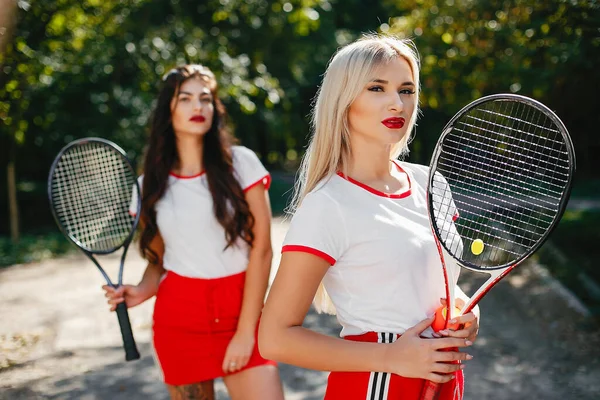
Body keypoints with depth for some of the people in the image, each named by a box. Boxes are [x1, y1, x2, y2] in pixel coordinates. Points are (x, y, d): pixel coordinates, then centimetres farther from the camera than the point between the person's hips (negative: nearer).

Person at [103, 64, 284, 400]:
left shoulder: (241, 163, -3)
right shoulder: (151, 184, 5)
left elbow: (261, 249, -5)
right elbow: (157, 262, 12)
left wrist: (245, 331, -9)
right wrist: (142, 291, -10)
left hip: (242, 311, -2)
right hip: (178, 319, 2)